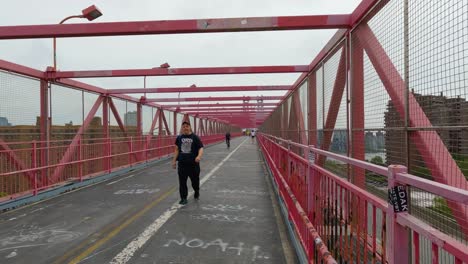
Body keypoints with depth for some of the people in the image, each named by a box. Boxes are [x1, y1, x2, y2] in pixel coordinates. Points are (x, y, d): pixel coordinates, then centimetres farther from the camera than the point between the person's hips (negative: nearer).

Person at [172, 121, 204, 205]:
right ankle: (183, 198, 14)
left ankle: (197, 192, 41)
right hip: (182, 164, 2)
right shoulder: (179, 138, 6)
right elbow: (177, 150, 13)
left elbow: (201, 148, -9)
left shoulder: (195, 137, -4)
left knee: (195, 180, 11)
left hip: (193, 163, -2)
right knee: (182, 182, 2)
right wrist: (174, 160, 11)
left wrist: (199, 156, -28)